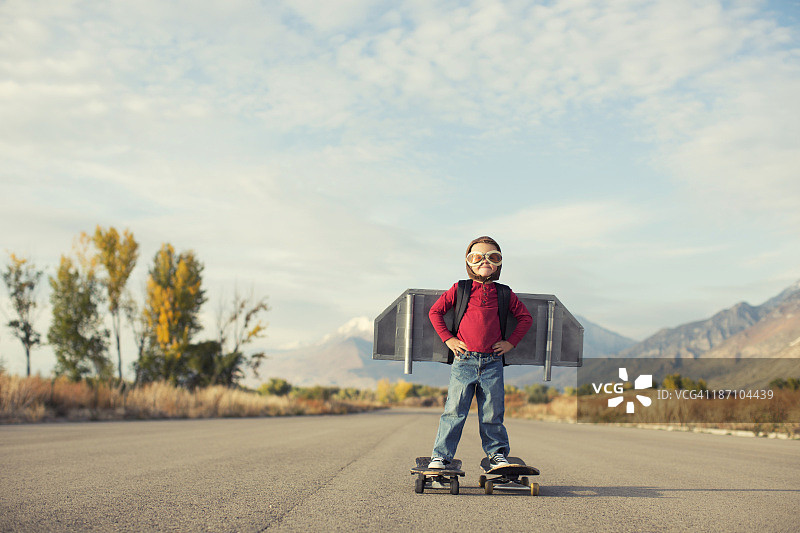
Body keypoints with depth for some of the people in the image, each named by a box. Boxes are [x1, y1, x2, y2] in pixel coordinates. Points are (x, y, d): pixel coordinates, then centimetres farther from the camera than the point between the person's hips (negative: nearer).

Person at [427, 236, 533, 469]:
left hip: (492, 363, 2)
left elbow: (525, 317, 19)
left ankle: (497, 453, 22)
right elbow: (435, 312, 9)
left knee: (492, 413, 7)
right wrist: (448, 338, 2)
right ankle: (440, 455, 4)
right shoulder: (459, 290, 4)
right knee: (454, 410, -3)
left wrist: (511, 342, 9)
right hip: (464, 361, -2)